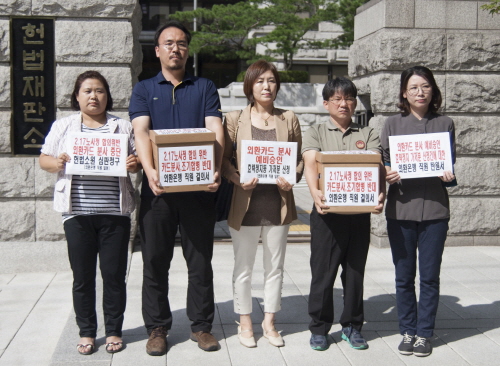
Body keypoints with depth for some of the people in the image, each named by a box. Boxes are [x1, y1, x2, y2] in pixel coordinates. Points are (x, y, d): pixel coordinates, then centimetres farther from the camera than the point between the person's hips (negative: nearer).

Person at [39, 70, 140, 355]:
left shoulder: (123, 127, 9)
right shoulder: (63, 126, 10)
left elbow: (139, 159, 9)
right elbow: (44, 159, 9)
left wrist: (135, 164, -14)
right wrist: (57, 163, -13)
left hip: (115, 214, 0)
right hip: (77, 213, 1)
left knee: (114, 275, 4)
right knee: (82, 276, 5)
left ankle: (114, 331, 17)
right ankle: (87, 332, 18)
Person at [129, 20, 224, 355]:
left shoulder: (205, 88, 11)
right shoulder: (144, 90, 10)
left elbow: (215, 131, -3)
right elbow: (141, 132, -6)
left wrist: (215, 170, -21)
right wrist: (150, 170, -25)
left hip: (199, 188, 0)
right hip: (158, 189, 0)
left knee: (200, 260, 6)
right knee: (155, 261, 6)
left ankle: (202, 325, 19)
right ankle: (157, 328, 18)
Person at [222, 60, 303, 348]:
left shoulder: (289, 119, 8)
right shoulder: (235, 119, 3)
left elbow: (299, 159, 9)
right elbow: (224, 159, 1)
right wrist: (239, 180, -17)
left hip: (279, 203, 2)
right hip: (245, 203, -2)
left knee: (275, 267, 10)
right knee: (244, 267, 7)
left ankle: (270, 322, 23)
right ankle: (245, 323, 21)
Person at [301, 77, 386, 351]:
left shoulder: (367, 135, 11)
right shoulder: (315, 133, 6)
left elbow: (377, 166, -4)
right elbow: (311, 164, -11)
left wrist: (380, 193, -23)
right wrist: (315, 192, -31)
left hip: (359, 213, 2)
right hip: (327, 212, -2)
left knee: (355, 272, 10)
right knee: (322, 271, 3)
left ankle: (352, 326, 24)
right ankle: (319, 327, 16)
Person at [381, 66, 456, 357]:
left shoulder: (445, 124, 7)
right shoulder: (393, 124, 6)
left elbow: (451, 165, 10)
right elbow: (384, 163, 7)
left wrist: (449, 177, -11)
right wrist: (387, 176, -15)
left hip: (435, 210, 0)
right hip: (400, 209, 0)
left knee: (430, 276, 4)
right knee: (404, 276, 7)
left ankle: (425, 333, 17)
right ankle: (408, 331, 21)